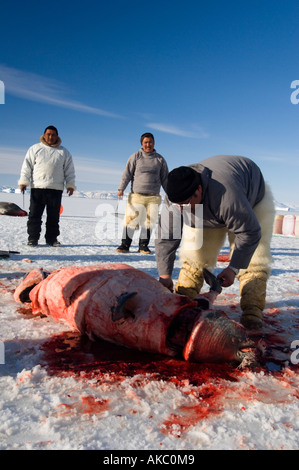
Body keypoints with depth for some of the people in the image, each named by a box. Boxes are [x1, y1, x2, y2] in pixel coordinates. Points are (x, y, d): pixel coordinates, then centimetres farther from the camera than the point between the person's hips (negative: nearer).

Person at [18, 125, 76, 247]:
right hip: (37, 187, -1)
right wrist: (24, 181, -2)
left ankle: (52, 238, 12)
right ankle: (33, 238, 6)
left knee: (54, 216, 3)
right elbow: (27, 166, 8)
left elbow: (69, 170, 13)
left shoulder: (64, 152, 15)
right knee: (34, 215, -1)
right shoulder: (35, 149, 11)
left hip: (56, 189, 1)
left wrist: (70, 185, 3)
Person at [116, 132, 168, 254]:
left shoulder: (160, 159, 12)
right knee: (131, 220, -5)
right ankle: (125, 245, 3)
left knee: (149, 222, 2)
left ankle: (143, 246, 13)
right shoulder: (135, 157, 6)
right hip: (136, 195, -2)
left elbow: (165, 179, 16)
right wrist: (121, 189, -9)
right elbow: (127, 174, 2)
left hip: (154, 197, 2)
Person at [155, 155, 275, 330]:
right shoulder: (174, 199, -30)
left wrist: (233, 268, -35)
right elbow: (165, 237, -22)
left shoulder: (226, 195, -49)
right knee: (194, 252, -7)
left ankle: (253, 310, -11)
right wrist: (164, 274, -22)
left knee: (254, 257, -16)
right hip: (207, 212, 4)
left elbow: (249, 232, -38)